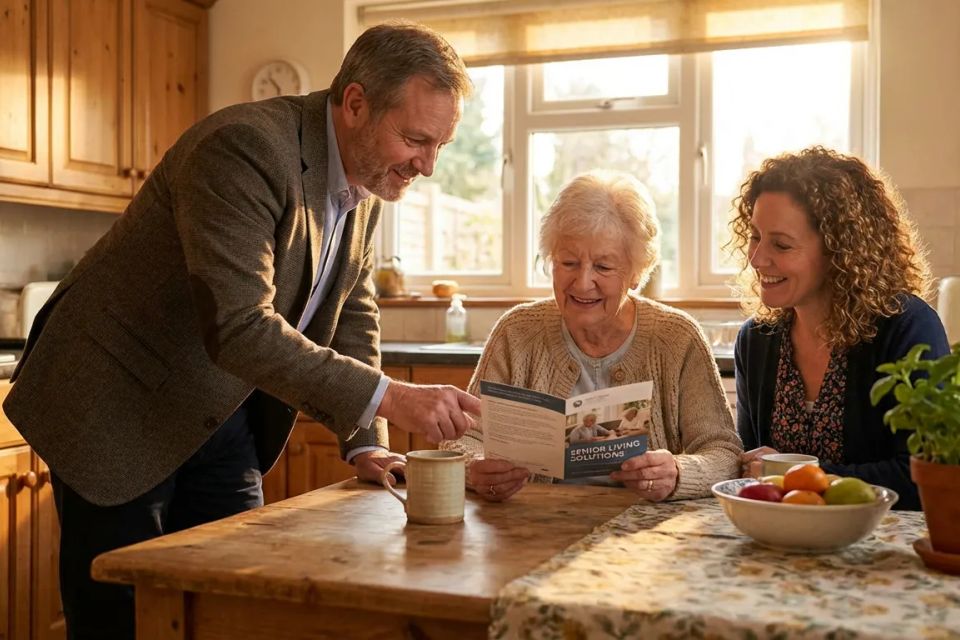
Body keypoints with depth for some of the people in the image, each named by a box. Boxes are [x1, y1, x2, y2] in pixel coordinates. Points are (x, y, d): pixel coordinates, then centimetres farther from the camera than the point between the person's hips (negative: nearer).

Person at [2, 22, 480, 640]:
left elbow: (354, 317, 7)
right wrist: (389, 398, -36)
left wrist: (366, 444, -3)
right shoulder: (244, 147, -27)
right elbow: (239, 327, -36)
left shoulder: (366, 181, -1)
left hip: (223, 416, 8)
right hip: (119, 407, -7)